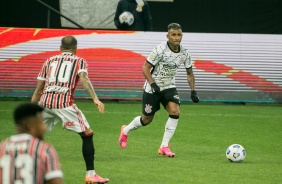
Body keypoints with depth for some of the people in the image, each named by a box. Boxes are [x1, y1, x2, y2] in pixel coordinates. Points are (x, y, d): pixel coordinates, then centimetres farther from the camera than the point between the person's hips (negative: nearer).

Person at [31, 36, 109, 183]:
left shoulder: (49, 61, 25)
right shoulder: (79, 61, 15)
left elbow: (39, 89, 23)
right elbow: (83, 79, -7)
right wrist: (95, 99, -18)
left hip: (44, 102, 3)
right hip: (64, 103, -3)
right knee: (87, 134, 7)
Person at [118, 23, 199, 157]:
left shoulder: (184, 53, -5)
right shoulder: (160, 50, -21)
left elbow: (189, 73, 9)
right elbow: (145, 68, -16)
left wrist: (193, 91, -1)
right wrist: (153, 84, -27)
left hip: (169, 87, 4)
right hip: (152, 88, -4)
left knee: (175, 111, -19)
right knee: (147, 119, 5)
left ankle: (164, 146, -9)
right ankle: (126, 130, 37)